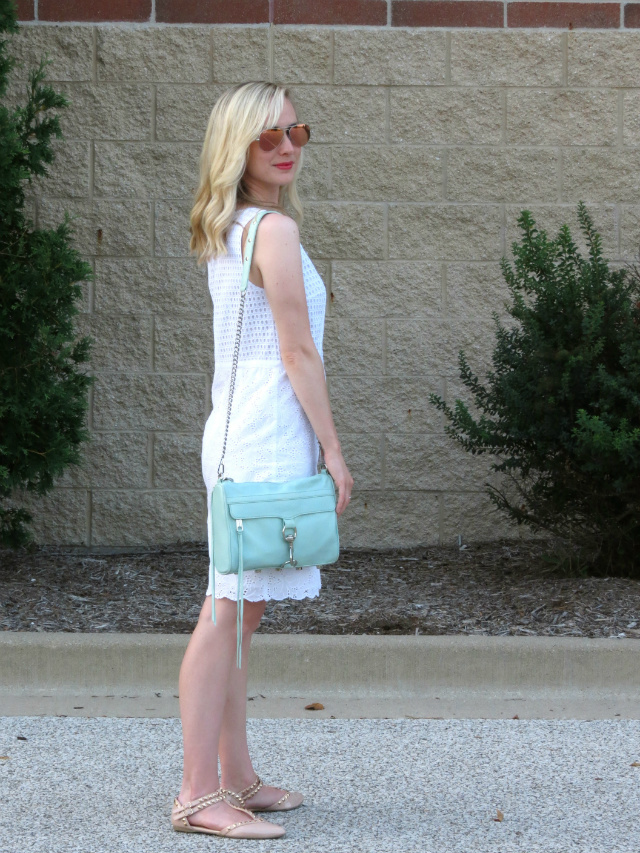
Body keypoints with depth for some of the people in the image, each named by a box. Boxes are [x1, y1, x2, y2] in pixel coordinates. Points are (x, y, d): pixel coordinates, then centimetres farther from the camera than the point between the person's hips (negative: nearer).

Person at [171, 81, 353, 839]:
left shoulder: (223, 233, 16)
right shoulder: (274, 232, -12)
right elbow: (298, 354, -13)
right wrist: (333, 449, -8)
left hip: (234, 431, 10)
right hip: (268, 440, -10)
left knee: (237, 614, 12)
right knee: (227, 614, -10)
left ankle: (236, 778, 20)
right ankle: (199, 794, -9)